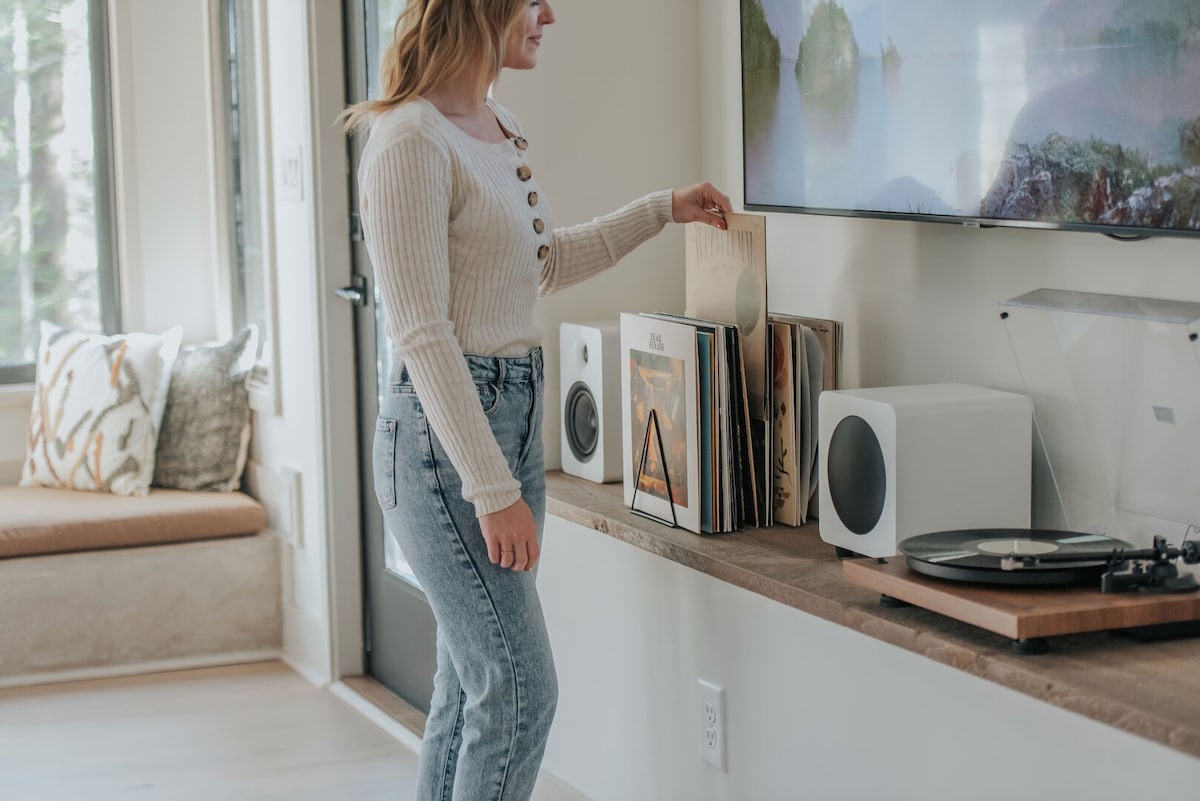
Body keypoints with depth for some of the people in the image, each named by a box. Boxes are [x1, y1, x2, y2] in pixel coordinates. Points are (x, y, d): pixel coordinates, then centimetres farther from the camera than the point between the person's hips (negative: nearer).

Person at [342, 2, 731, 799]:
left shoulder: (503, 128, 11)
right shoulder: (412, 141, -17)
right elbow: (423, 335, -20)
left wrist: (664, 210, 27)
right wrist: (494, 491, -22)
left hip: (516, 417, 9)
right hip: (443, 430, -9)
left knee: (473, 685, 12)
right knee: (521, 690, -8)